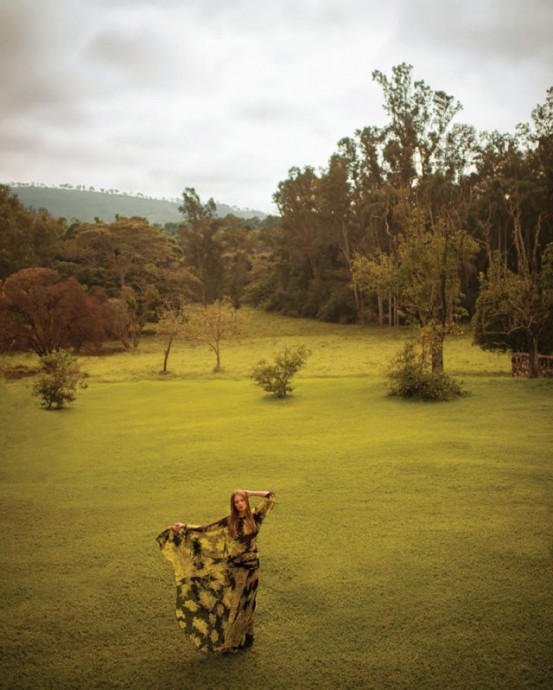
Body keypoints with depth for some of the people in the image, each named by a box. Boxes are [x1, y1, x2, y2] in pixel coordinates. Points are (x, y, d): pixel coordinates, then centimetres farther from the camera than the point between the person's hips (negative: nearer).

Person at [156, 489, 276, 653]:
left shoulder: (254, 516, -5)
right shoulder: (229, 521, -4)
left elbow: (270, 496, -6)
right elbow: (206, 529, -4)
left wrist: (248, 493, -8)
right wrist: (185, 526, -11)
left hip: (251, 567, 0)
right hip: (234, 568, 0)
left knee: (246, 603, 12)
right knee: (231, 603, 6)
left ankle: (246, 637, 29)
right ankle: (231, 638, 22)